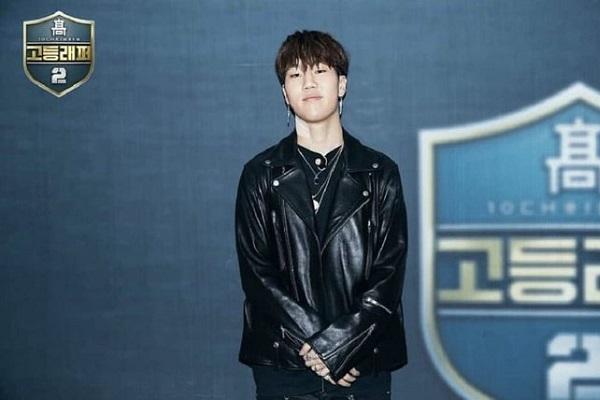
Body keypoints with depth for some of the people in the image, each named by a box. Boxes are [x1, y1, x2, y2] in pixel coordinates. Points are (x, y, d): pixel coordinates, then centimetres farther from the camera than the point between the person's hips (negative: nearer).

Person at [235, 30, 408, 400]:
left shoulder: (381, 173, 6)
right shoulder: (260, 175, 6)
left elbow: (389, 273, 0)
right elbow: (256, 273, -1)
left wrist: (336, 344, -12)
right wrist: (315, 344, -11)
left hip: (364, 364, 0)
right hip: (282, 365, 0)